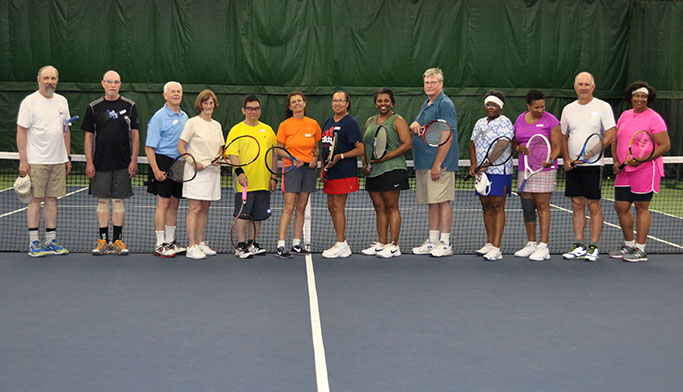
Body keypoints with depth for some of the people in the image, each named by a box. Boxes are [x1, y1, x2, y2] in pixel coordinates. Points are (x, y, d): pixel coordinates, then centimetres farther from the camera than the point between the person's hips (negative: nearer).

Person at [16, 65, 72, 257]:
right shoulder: (29, 102, -5)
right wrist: (23, 160, -13)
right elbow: (21, 132, -8)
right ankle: (34, 242, 3)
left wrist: (67, 158, 14)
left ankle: (51, 240, 13)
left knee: (52, 199, 8)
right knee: (35, 199, -3)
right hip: (36, 161, -5)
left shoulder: (62, 101, 12)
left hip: (58, 161, 5)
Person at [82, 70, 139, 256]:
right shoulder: (94, 107, 4)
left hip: (123, 164, 0)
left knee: (118, 201, 4)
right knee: (102, 201, 4)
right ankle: (103, 240, 11)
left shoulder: (129, 106, 3)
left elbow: (135, 134, 4)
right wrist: (89, 162, -2)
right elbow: (89, 136, 5)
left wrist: (134, 160, -3)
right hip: (100, 163, 0)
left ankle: (117, 240, 11)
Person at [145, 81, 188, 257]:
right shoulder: (159, 117, -8)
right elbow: (149, 147, -12)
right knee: (163, 203, -5)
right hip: (164, 162, -7)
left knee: (174, 204, 11)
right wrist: (156, 170, -19)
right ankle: (160, 245, 1)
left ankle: (170, 242, 19)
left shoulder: (184, 117, 14)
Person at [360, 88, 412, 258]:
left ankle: (394, 246, -2)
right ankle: (381, 243, 14)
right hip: (372, 172, 6)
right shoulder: (369, 121, 18)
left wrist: (386, 157, -16)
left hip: (391, 169, -6)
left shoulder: (397, 120, -1)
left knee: (391, 207, -5)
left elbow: (407, 143, -11)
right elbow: (364, 146, 21)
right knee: (379, 208, 9)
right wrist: (365, 164, 4)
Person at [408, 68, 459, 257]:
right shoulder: (426, 104, 18)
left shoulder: (445, 104, -10)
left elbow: (447, 137, -17)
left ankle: (445, 243, -2)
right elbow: (417, 129, 25)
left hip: (440, 164, -9)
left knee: (442, 201, -6)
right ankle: (432, 241, 18)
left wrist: (437, 165, -21)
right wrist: (415, 124, -1)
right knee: (432, 202, 12)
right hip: (423, 164, 9)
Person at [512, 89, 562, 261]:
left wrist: (551, 159, -24)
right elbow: (514, 143, 18)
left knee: (542, 206, -6)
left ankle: (543, 246, -3)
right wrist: (520, 148, -5)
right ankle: (531, 244, 16)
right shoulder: (520, 120, 10)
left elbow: (557, 147, -5)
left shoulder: (551, 120, -5)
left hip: (544, 169, -5)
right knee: (527, 207, 6)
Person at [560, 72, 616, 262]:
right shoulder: (568, 109, 11)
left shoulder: (603, 107, -3)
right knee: (577, 205, 7)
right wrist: (566, 159, 1)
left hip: (593, 164, -4)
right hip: (573, 165, 4)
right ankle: (579, 246, 12)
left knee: (593, 205, -3)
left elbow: (611, 135, -9)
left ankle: (594, 247, 4)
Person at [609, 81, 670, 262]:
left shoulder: (654, 118, -7)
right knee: (621, 206, 7)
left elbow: (665, 145, -11)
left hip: (645, 170, -6)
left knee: (641, 208, -1)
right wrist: (616, 161, 3)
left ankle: (640, 250, 7)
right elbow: (616, 140, 18)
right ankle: (629, 245, 23)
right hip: (624, 171, 6)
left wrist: (642, 159, -20)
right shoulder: (624, 115, 12)